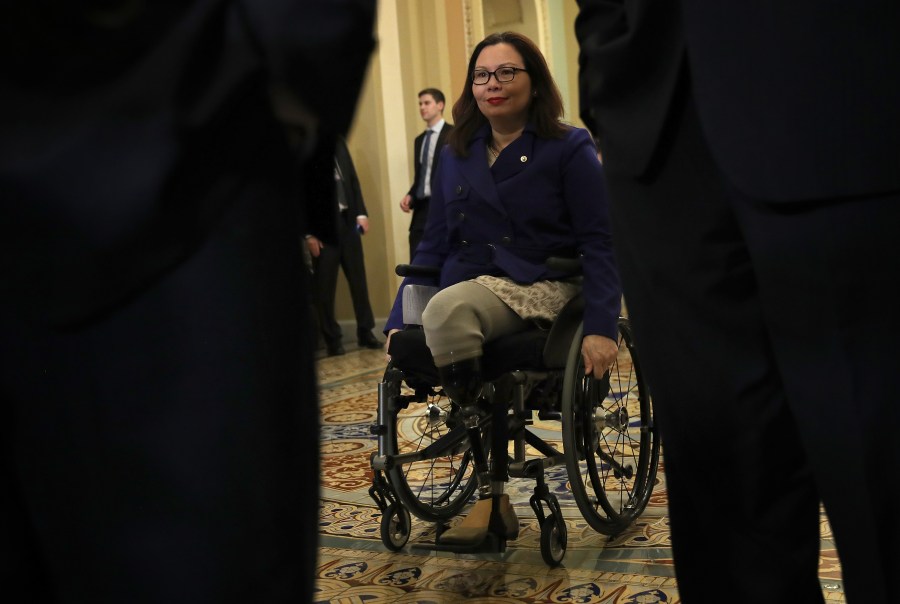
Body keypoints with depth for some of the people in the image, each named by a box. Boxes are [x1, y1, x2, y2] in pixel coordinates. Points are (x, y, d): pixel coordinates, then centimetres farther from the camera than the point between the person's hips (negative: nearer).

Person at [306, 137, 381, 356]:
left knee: (358, 278, 9)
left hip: (347, 220, 5)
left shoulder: (338, 142, 9)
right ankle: (332, 338, 13)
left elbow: (353, 179, 11)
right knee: (324, 285, 3)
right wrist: (308, 233, -12)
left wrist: (361, 213, 2)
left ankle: (365, 332, 20)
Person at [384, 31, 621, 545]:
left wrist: (602, 328, -18)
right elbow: (433, 246, 17)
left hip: (540, 289, -5)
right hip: (468, 290, 5)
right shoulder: (457, 157, 17)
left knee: (446, 310, -35)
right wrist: (399, 320, 4)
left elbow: (601, 243, -4)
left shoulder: (569, 149, 3)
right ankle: (490, 489, -15)